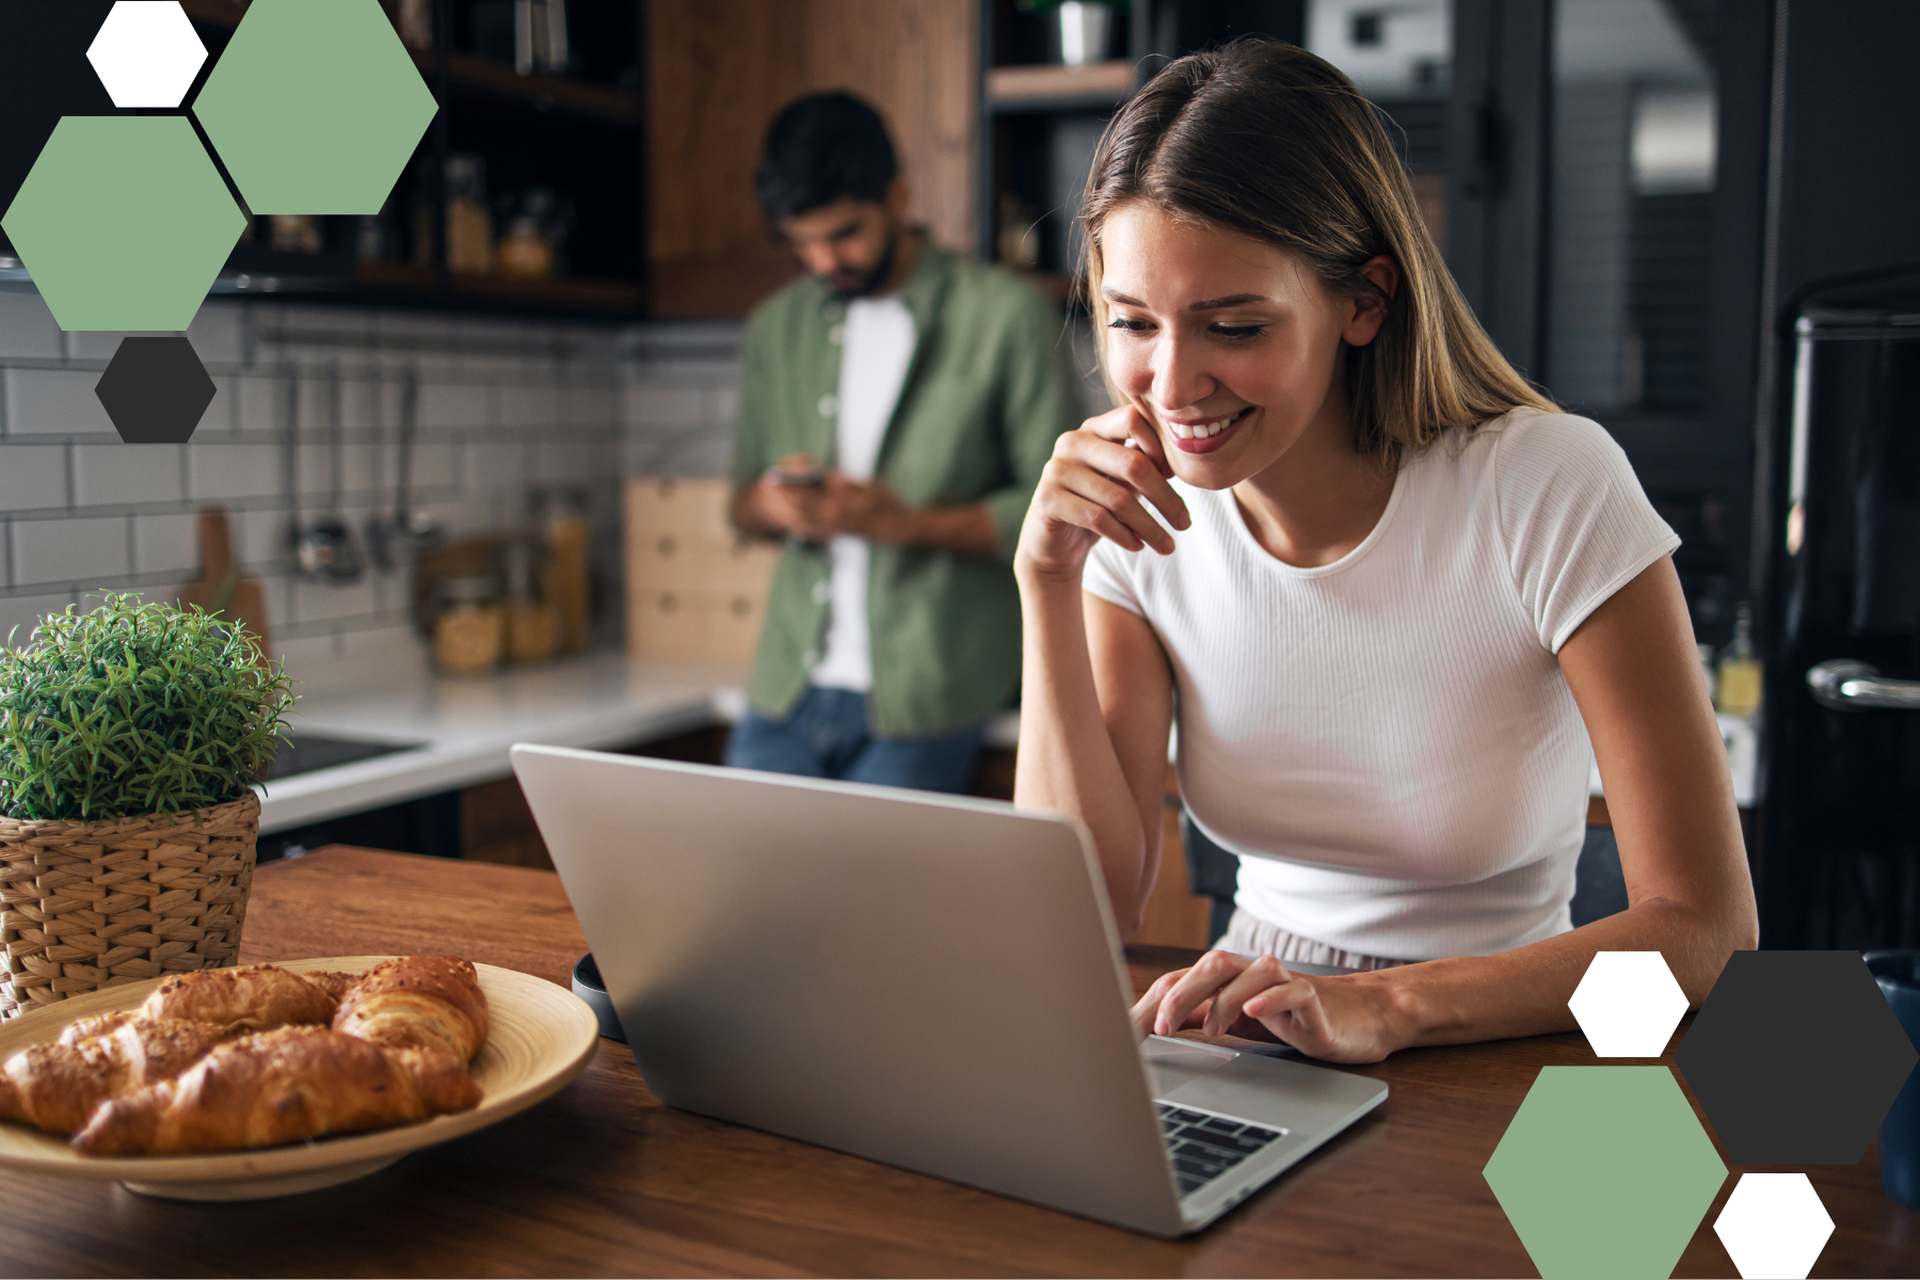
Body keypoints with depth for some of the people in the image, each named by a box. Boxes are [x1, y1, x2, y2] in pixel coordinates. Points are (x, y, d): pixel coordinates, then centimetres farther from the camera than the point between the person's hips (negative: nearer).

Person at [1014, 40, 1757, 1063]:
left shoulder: (1548, 489, -17)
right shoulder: (1140, 517, -6)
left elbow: (1706, 932, -17)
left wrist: (1381, 1007, -31)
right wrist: (1048, 582, -19)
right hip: (1258, 1056, 2)